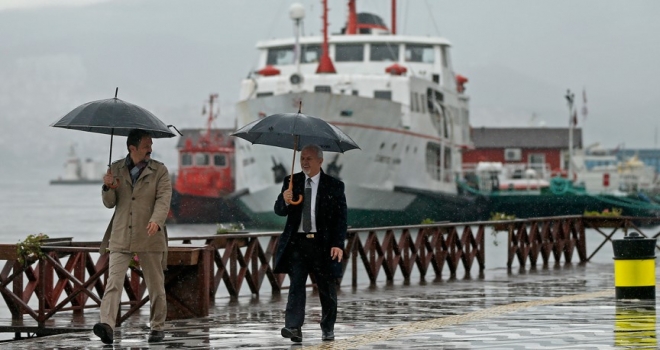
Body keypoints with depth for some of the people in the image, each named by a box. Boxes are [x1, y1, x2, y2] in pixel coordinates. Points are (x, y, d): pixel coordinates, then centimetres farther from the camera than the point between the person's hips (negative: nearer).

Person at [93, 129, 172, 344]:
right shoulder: (116, 169, 10)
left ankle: (157, 327, 20)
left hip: (149, 238, -1)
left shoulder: (159, 171, 4)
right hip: (120, 237, 1)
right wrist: (108, 188, -10)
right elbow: (109, 203, 12)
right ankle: (107, 325, -23)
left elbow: (164, 199, -10)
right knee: (113, 282, -13)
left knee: (155, 284, 7)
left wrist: (156, 220, -28)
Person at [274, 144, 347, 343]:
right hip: (296, 242, 1)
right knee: (296, 285, -9)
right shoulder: (291, 182, 8)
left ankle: (328, 329, 20)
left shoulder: (334, 186, 1)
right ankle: (293, 328, -16)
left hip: (323, 243, -1)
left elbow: (341, 218, -1)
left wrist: (338, 244, -11)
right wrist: (285, 201, -18)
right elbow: (279, 211, 6)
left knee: (327, 289, 7)